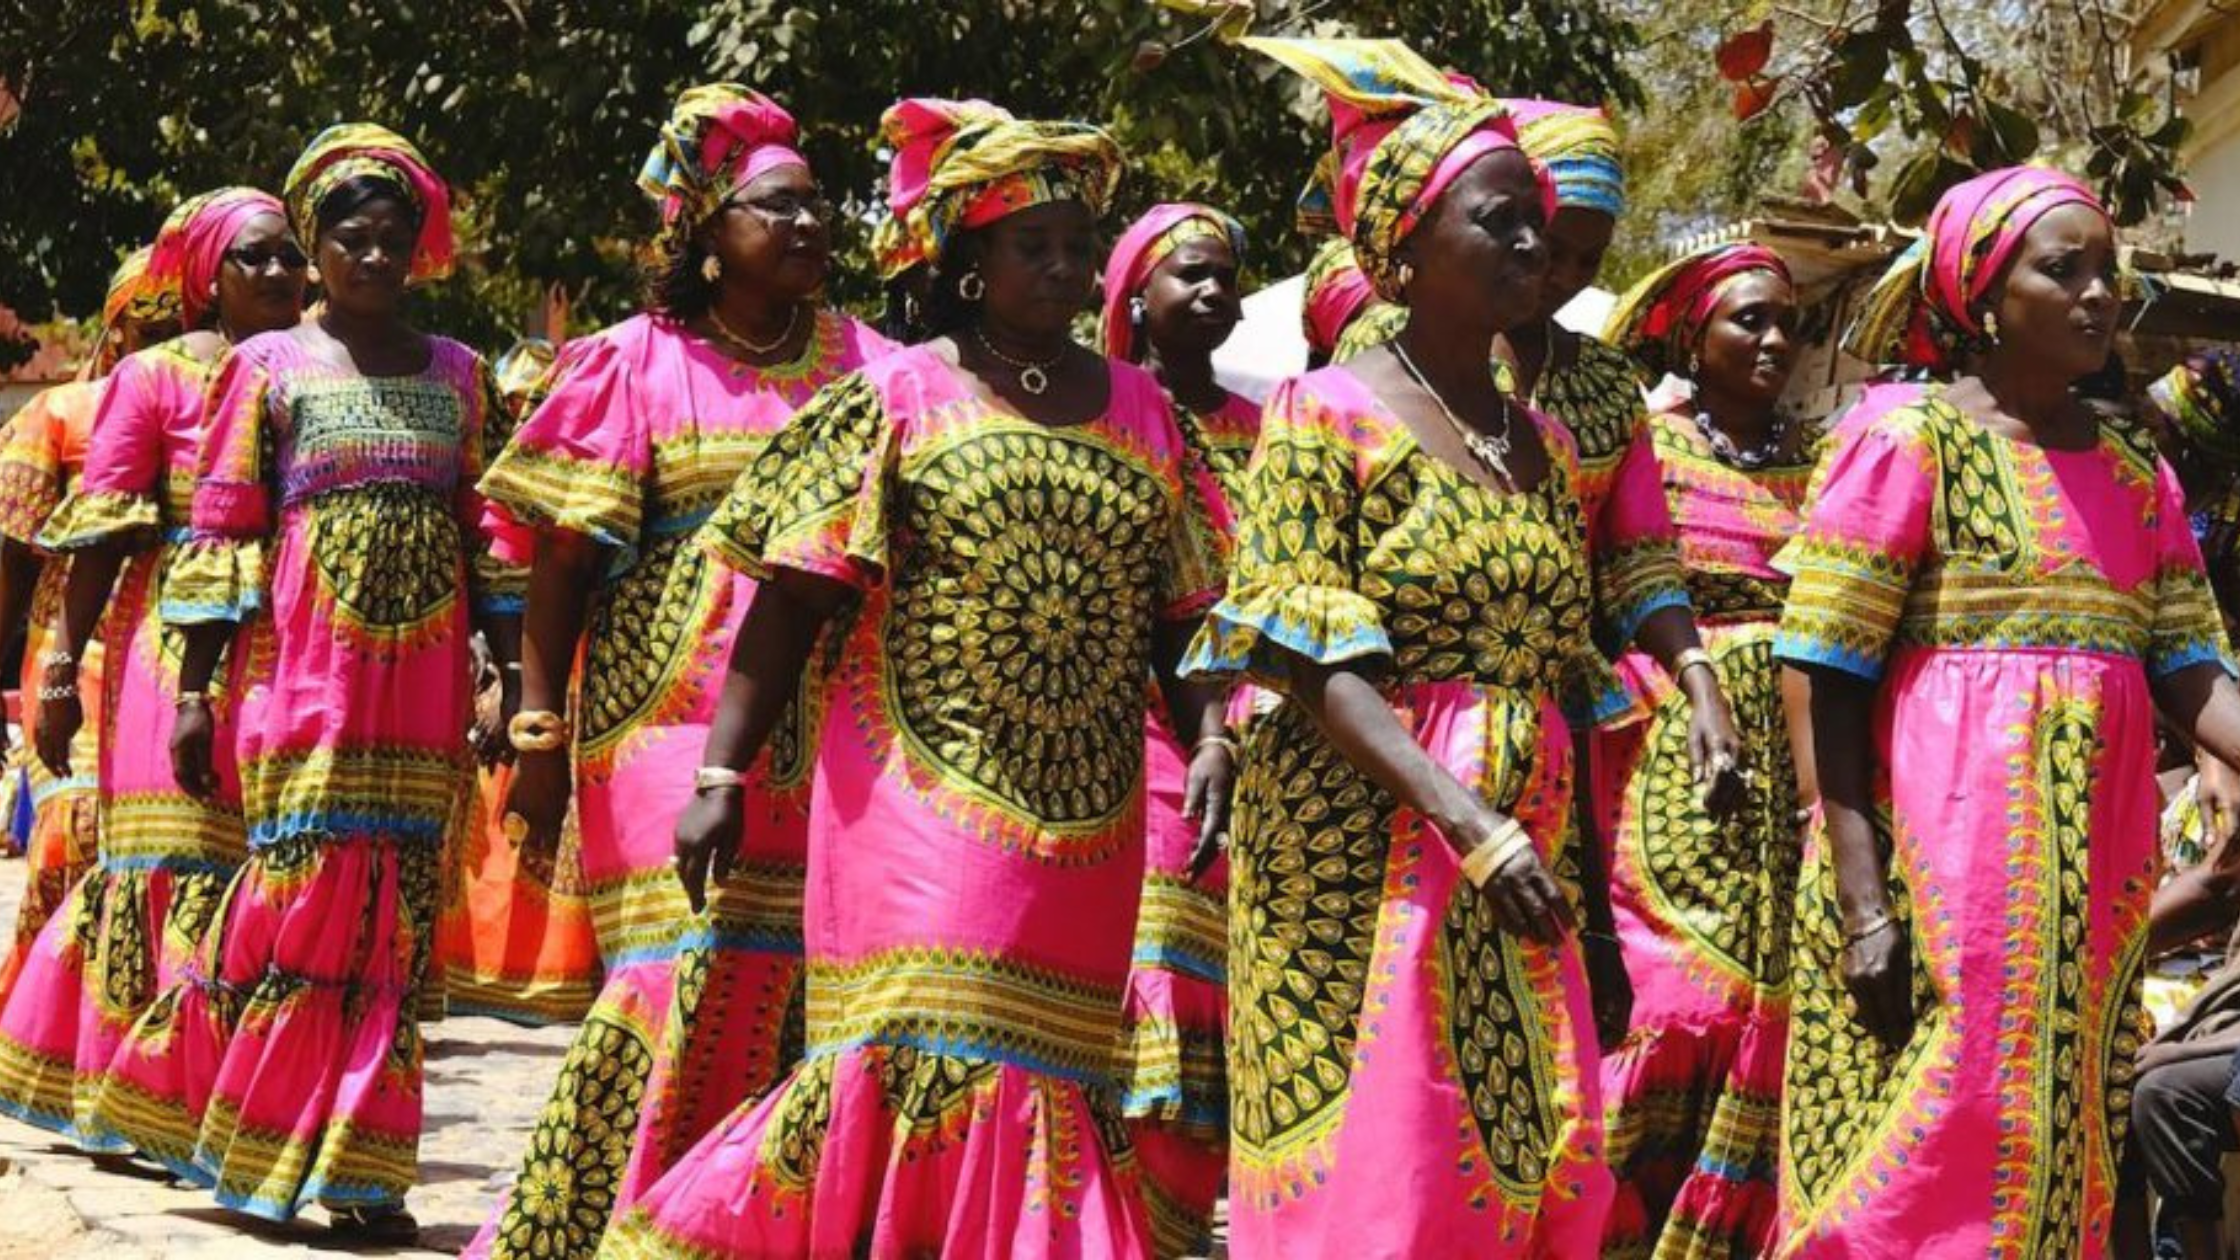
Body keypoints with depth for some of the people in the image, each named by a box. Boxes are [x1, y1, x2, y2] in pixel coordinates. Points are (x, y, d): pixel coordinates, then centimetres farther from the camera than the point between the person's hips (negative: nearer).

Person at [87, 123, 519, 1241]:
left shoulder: (459, 376, 12)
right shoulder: (269, 368, 3)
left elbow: (488, 538, 13)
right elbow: (219, 536, 1)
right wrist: (192, 691, -4)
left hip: (422, 687, 3)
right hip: (302, 674, -3)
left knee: (393, 918, 1)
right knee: (305, 895, -8)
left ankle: (355, 1170, 6)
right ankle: (269, 1148, 5)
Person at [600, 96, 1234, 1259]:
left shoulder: (1140, 409, 10)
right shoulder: (898, 400, 0)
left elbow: (1181, 610, 11)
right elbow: (790, 600, -3)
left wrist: (1210, 742, -6)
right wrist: (720, 774, -10)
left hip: (1087, 821, 4)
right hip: (921, 800, -4)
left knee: (1055, 1073, 7)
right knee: (928, 1066, -10)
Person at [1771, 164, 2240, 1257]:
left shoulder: (2136, 469, 14)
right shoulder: (1908, 439, -4)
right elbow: (1829, 684, -8)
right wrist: (1865, 903, -16)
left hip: (2096, 879, 6)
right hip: (1942, 870, -6)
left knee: (2065, 1164, 9)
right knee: (1922, 1169, -6)